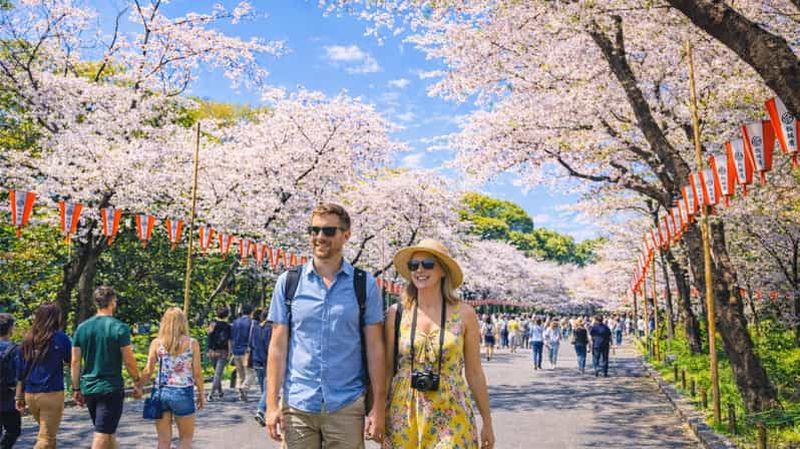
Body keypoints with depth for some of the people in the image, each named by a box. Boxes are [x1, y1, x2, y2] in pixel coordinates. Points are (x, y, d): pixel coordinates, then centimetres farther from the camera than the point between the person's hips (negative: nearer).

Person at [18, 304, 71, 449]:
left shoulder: (28, 339, 6)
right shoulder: (60, 338, -7)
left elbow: (21, 370, 8)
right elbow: (71, 362, 3)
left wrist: (20, 396, 13)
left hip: (30, 394, 5)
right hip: (51, 394, -5)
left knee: (48, 433, 21)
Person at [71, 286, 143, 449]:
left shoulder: (82, 328, 4)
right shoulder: (119, 327, -11)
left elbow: (75, 362, 5)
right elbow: (129, 361, -10)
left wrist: (76, 389, 13)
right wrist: (137, 383, 3)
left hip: (88, 388, 6)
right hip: (111, 388, -6)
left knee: (108, 432, 20)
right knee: (102, 436, -3)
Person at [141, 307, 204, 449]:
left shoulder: (156, 342, 0)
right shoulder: (192, 343, -4)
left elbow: (148, 371, -1)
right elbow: (197, 372, -4)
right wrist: (201, 394, 7)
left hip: (160, 392, 2)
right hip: (183, 393, -2)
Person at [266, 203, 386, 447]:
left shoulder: (365, 284, 0)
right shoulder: (288, 282, 2)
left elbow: (374, 348, 0)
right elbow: (278, 346, 2)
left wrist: (378, 407, -3)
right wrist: (272, 403, -3)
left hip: (347, 407, -1)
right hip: (297, 406, 1)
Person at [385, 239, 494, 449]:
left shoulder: (464, 314, -1)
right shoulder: (396, 313, 0)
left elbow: (474, 372, 4)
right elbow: (387, 368, 5)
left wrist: (487, 421, 7)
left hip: (450, 416, -1)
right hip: (403, 414, 1)